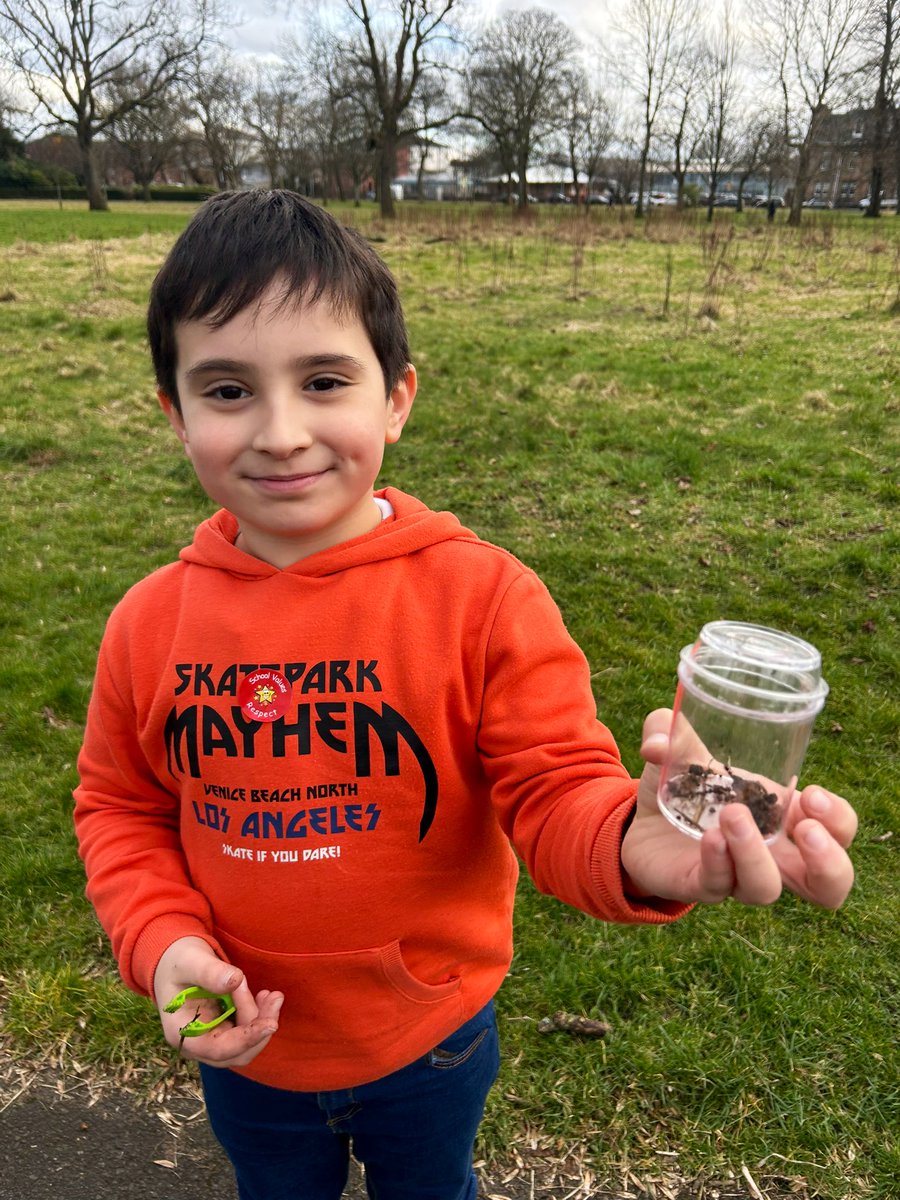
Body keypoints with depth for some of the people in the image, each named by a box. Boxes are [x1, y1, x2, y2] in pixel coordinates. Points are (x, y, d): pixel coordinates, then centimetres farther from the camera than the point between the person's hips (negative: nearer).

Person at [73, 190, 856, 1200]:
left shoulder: (484, 597, -25)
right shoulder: (153, 623, -15)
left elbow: (554, 791, -24)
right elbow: (120, 807, -1)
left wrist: (633, 843, -47)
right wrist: (163, 943, -17)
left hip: (428, 1040, -1)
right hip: (242, 1046, 2)